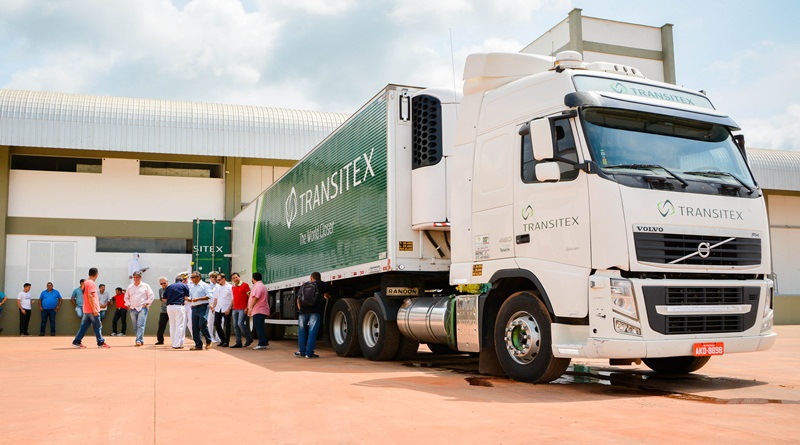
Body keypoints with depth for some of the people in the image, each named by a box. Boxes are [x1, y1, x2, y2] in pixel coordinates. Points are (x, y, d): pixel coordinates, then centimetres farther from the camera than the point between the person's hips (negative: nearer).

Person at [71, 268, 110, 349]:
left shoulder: (85, 283, 14)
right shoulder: (91, 283, -14)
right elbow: (90, 296, -21)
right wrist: (94, 309, -22)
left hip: (86, 310, 9)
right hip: (92, 310, -9)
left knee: (84, 326, 11)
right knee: (98, 326, -1)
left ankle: (77, 342, 10)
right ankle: (101, 343, 4)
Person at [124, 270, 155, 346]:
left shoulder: (145, 286, 4)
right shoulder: (130, 287, 13)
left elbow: (151, 296, 4)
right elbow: (126, 297, 22)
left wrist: (146, 304, -4)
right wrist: (128, 305, 8)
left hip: (142, 308, -4)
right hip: (132, 309, 4)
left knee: (140, 325, -14)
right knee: (136, 326, 5)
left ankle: (139, 340, -17)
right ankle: (140, 340, 14)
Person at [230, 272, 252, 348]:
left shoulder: (245, 285, -5)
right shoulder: (233, 287, 15)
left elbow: (249, 297, -8)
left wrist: (247, 307, -14)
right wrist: (231, 307, 17)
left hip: (243, 309, -7)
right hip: (235, 309, 7)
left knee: (240, 323, -16)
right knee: (235, 325, 4)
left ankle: (249, 338, 1)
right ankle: (238, 342, 9)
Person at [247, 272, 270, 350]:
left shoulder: (258, 286, -12)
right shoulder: (261, 285, 23)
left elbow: (255, 298, -23)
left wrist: (250, 307, -25)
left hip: (259, 311, -11)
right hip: (260, 310, 11)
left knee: (259, 327, -10)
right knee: (259, 327, 14)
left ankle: (262, 344, -12)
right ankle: (264, 342, 16)